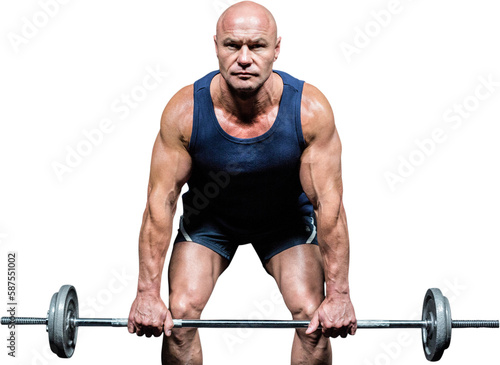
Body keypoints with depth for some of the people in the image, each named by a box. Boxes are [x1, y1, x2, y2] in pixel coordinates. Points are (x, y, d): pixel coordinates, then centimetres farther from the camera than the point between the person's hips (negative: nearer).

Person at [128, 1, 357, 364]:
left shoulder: (311, 110, -31)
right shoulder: (184, 111, -30)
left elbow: (328, 204, -24)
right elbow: (161, 202, -23)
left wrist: (338, 294, -22)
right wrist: (148, 292, -22)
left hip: (287, 219, 0)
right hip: (209, 218, 0)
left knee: (315, 317, -15)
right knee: (179, 314, -14)